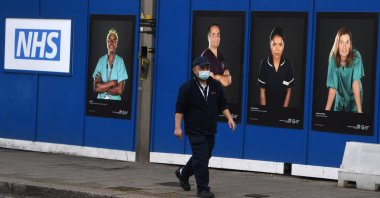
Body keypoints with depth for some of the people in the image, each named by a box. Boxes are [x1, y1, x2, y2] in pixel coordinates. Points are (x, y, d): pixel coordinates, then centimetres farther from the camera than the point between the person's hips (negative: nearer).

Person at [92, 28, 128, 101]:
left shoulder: (120, 61, 1)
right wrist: (112, 83, -8)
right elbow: (96, 87, -1)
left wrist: (103, 87, -5)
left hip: (115, 101, -1)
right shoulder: (101, 60, 6)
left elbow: (120, 90, -5)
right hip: (101, 100, 1)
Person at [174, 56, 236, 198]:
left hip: (210, 130, 6)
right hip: (195, 131, -6)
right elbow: (180, 109, -9)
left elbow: (223, 105, 15)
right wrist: (177, 127, -15)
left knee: (205, 156, 16)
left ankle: (183, 173, 40)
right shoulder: (187, 87, -8)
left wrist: (229, 118, 3)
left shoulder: (215, 86, 7)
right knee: (201, 159, -11)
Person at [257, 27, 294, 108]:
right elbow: (262, 91, -8)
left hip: (282, 105, 1)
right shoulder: (264, 63, -13)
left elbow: (289, 91, -4)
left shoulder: (287, 64, -11)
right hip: (268, 105, -1)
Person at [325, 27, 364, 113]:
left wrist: (359, 110, -36)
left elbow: (356, 82, -29)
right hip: (340, 97, 2)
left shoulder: (356, 56, -24)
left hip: (354, 97, -2)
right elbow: (332, 87, -20)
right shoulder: (333, 58, -18)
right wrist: (327, 110, -28)